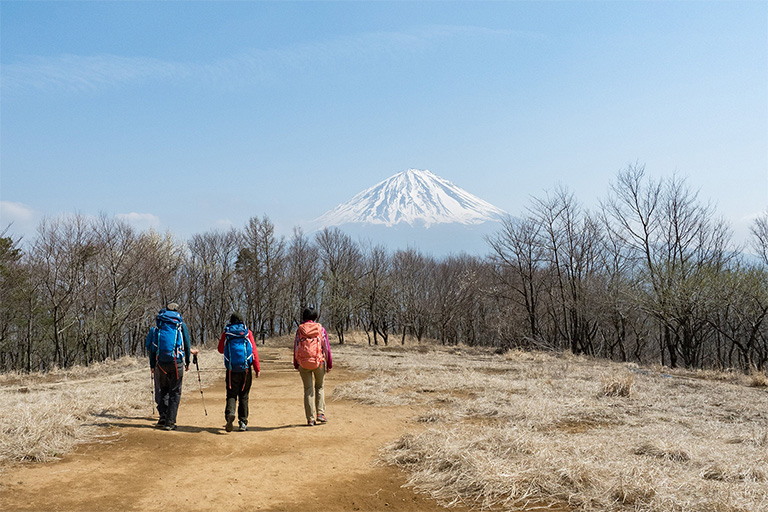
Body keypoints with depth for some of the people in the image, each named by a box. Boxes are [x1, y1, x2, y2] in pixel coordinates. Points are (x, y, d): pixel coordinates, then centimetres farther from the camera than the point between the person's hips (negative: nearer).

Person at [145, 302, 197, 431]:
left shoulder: (157, 326, 10)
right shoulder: (181, 325, 5)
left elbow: (151, 347, 8)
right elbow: (187, 344, 6)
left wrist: (152, 365, 13)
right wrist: (187, 362, 15)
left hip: (160, 363, 2)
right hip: (176, 362, -2)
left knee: (162, 390, 14)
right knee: (175, 392, 4)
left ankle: (163, 418, 8)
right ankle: (170, 422, 1)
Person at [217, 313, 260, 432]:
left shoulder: (226, 333, 6)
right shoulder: (247, 332, 4)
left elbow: (221, 350, 17)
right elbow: (254, 351, 1)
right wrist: (257, 369, 3)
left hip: (231, 369, 0)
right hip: (246, 368, 0)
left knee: (231, 394, 5)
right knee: (243, 396, 10)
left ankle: (230, 413, -22)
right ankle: (243, 422, 10)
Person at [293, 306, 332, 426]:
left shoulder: (300, 330, 2)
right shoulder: (320, 329, -1)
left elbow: (296, 348, 5)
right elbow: (326, 347, 0)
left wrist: (296, 365, 14)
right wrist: (329, 364, 7)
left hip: (303, 363, 1)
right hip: (319, 362, -1)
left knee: (308, 390, 7)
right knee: (320, 387, 16)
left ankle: (310, 418, 7)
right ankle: (320, 413, 5)